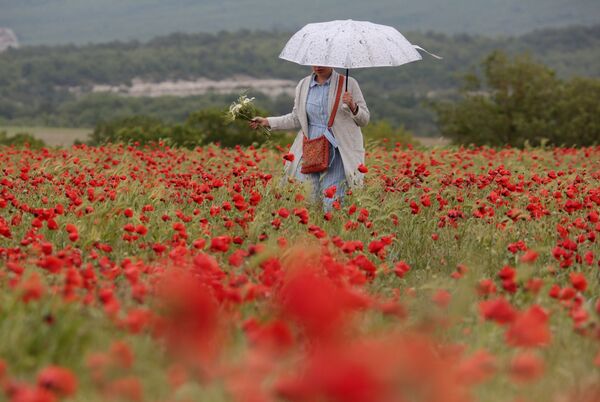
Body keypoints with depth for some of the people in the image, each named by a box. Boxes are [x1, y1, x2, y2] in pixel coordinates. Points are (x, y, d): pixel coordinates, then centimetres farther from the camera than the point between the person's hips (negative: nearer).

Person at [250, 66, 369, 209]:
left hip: (337, 151, -3)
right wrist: (267, 122, 15)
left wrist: (353, 107, -16)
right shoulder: (303, 85, 11)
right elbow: (296, 119, 20)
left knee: (331, 204, -11)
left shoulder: (348, 84, 1)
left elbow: (364, 120, 4)